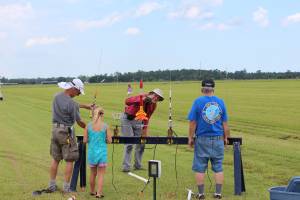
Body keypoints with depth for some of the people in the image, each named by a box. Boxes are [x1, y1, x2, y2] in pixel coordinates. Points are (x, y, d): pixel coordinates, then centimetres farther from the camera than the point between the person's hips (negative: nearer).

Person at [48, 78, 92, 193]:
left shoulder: (57, 97, 5)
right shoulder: (71, 103, -19)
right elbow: (79, 122, -9)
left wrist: (85, 106, 31)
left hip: (55, 130, 7)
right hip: (66, 132, -7)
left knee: (55, 159, 14)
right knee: (69, 160, 3)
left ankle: (52, 185, 18)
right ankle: (66, 187, 5)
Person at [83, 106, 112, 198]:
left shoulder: (88, 126, -5)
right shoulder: (105, 126, -9)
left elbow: (85, 140, -3)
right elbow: (109, 141, -7)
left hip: (91, 152, 2)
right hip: (102, 152, -2)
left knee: (93, 173, 19)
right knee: (101, 174, 6)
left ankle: (92, 191, 32)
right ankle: (99, 193, 1)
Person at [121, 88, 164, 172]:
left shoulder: (153, 105, 0)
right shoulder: (142, 97, -22)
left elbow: (147, 117, 10)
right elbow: (127, 101, -37)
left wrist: (145, 130, 4)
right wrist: (142, 99, -48)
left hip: (137, 121, 7)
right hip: (127, 119, -7)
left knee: (141, 143, 4)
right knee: (129, 143, -11)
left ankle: (138, 165, 15)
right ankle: (126, 167, -6)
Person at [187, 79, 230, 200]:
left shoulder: (198, 102, -6)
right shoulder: (220, 102, 2)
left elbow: (193, 123, -7)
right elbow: (225, 123, 5)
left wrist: (190, 138, 4)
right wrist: (226, 138, 16)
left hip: (202, 140, -2)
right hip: (218, 140, 2)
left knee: (200, 168, 7)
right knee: (218, 168, 9)